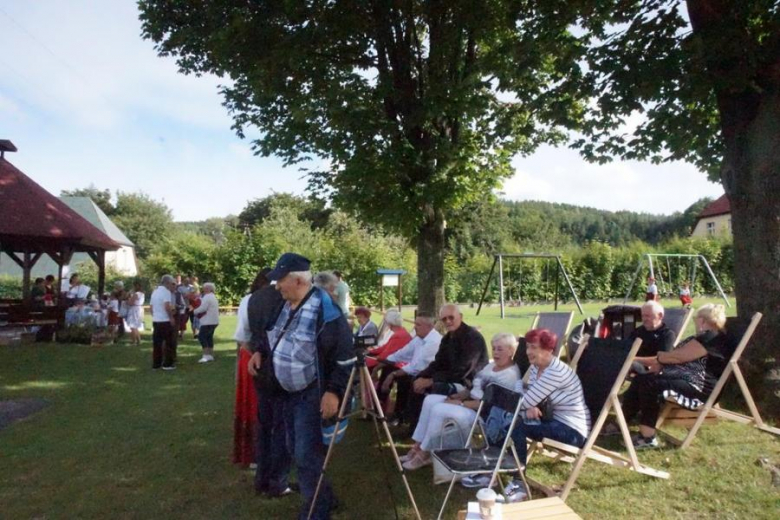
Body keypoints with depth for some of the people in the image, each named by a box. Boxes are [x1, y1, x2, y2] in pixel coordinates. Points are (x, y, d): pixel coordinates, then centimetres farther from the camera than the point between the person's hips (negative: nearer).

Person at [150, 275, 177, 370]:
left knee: (157, 342, 11)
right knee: (169, 343, 1)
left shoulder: (155, 291, 14)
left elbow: (151, 307, 17)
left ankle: (156, 363, 14)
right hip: (165, 321, -8)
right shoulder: (166, 291, -12)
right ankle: (167, 364, 2)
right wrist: (171, 317, -14)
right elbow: (167, 306, -23)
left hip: (155, 320, 8)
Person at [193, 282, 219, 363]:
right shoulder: (213, 297, 18)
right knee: (209, 337, 14)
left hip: (208, 321, -10)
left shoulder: (207, 297, -15)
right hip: (214, 321, 10)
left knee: (201, 336, -9)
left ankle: (206, 355, -13)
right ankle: (211, 355, 16)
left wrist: (194, 311, -4)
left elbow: (202, 308, -21)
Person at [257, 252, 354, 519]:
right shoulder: (284, 304, 3)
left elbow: (345, 356, -20)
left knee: (307, 455, -5)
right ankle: (321, 498, 37)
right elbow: (275, 339, 21)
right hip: (287, 392, 9)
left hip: (312, 395, -8)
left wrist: (334, 391, -23)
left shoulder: (325, 310, -21)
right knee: (298, 451, 18)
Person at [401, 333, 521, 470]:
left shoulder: (510, 375, -16)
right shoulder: (491, 365, 13)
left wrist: (460, 403, -20)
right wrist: (455, 396, -1)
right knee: (430, 400, -3)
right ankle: (418, 446, -2)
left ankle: (424, 453, -9)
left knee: (439, 410, -24)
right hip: (471, 402, 10)